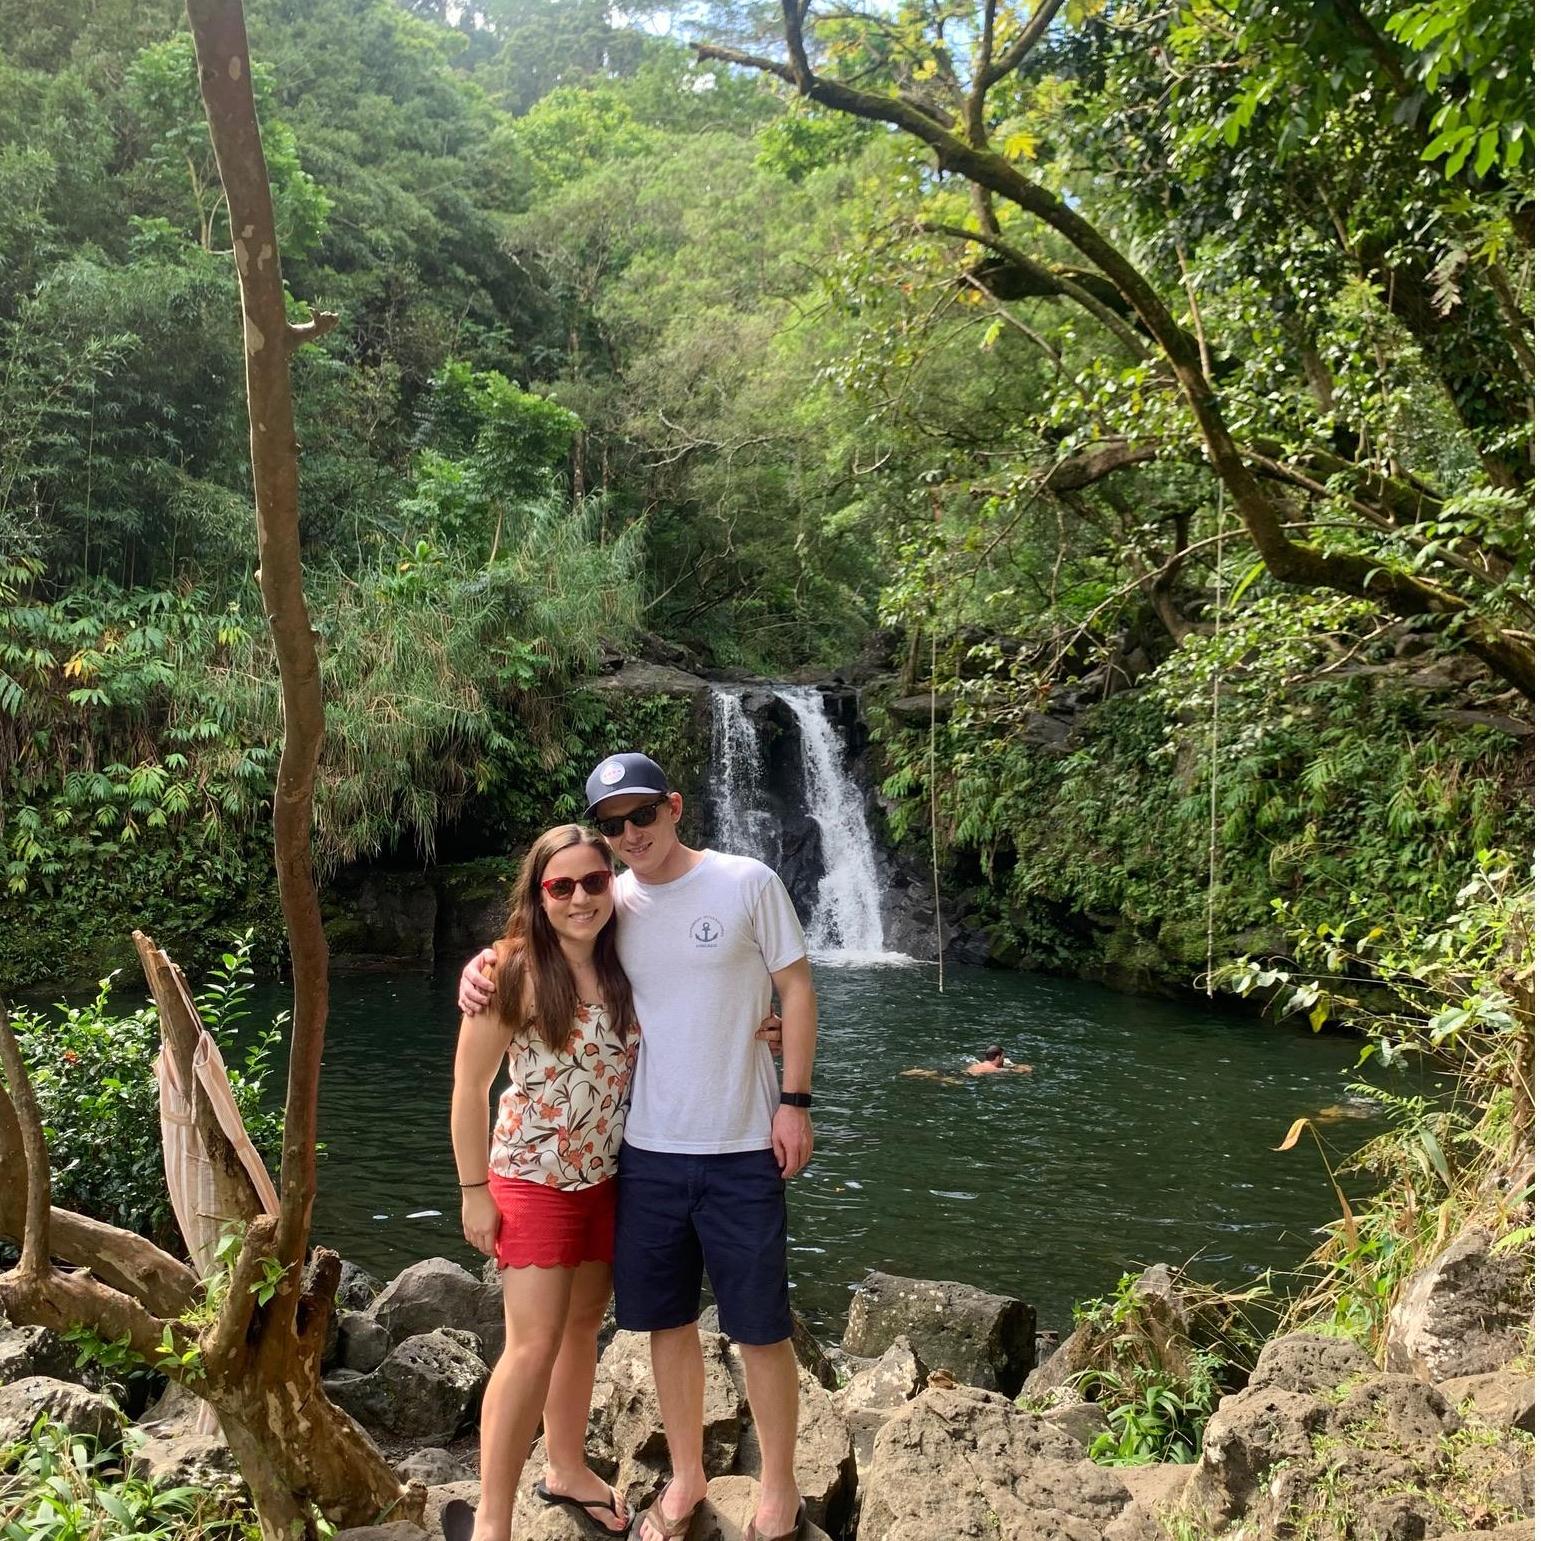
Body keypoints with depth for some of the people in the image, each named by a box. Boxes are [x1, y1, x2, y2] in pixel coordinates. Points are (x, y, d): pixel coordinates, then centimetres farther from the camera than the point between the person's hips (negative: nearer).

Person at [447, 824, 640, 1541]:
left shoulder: (620, 967, -1)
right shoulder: (512, 970, -17)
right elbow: (469, 1086, -11)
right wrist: (474, 1191, -10)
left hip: (603, 1178, 6)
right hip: (533, 1178, -5)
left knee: (582, 1327, 18)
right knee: (534, 1347, -5)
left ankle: (566, 1470, 37)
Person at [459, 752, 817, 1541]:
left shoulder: (747, 882, -8)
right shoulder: (612, 901, 2)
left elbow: (796, 988, -4)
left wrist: (795, 1101, -9)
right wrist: (479, 965, -7)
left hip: (742, 1150, -3)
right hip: (647, 1150, 4)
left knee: (760, 1328, 9)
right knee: (668, 1322, 16)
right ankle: (686, 1477, 36)